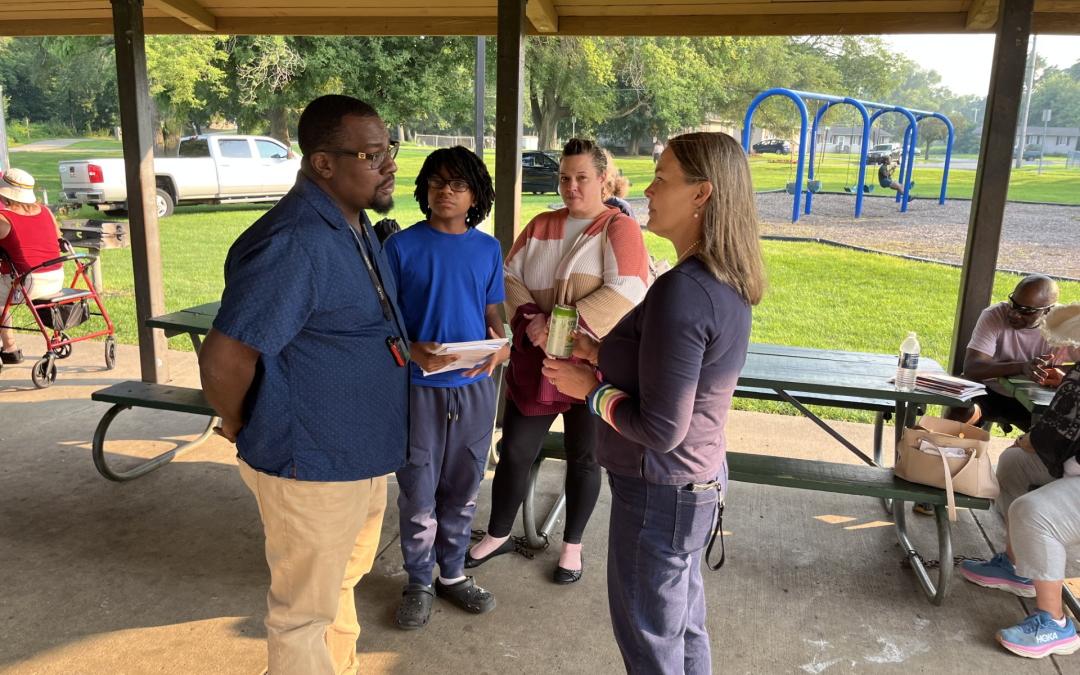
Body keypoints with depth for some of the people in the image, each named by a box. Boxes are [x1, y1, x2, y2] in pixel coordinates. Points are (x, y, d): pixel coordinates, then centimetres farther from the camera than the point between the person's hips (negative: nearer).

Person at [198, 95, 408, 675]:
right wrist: (239, 424, -11)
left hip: (362, 454, 10)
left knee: (344, 577, 29)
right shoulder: (294, 244, -28)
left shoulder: (355, 226, 5)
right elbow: (223, 362, -28)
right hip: (312, 468, -10)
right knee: (305, 607, 13)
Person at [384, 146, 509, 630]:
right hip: (419, 386, -3)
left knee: (462, 490, 15)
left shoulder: (488, 250, 5)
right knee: (418, 494, 7)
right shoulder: (402, 246, -5)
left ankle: (452, 573, 35)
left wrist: (501, 348, -12)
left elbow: (492, 315, 10)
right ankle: (419, 582, 28)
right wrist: (413, 351, -23)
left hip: (474, 388, 3)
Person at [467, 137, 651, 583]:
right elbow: (509, 276, 7)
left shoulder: (619, 228, -5)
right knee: (514, 452, 9)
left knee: (583, 458, 11)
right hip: (535, 362, 4)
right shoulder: (541, 226, 11)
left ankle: (572, 545, 31)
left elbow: (625, 291, -19)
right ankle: (498, 535, 31)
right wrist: (530, 317, -13)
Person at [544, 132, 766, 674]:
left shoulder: (682, 292, -29)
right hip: (702, 480, 9)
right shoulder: (728, 284, 1)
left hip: (659, 492, -9)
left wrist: (590, 388, -13)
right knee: (686, 627, 26)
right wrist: (603, 353, 7)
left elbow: (660, 429, -27)